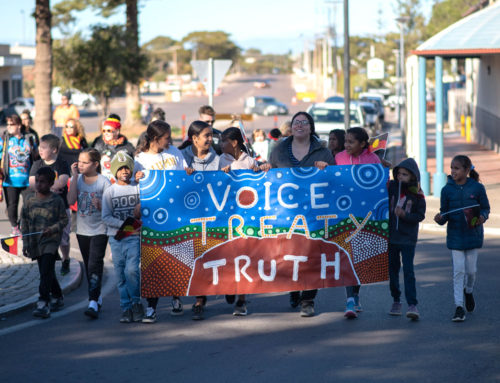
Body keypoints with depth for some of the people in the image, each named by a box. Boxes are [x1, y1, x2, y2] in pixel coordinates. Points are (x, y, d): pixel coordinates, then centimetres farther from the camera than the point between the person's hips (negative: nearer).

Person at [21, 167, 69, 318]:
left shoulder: (56, 200, -5)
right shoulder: (30, 198, 5)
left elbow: (64, 220, -1)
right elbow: (24, 221, 9)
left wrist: (52, 229, -19)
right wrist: (25, 243, 7)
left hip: (51, 240, -5)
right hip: (35, 242, 5)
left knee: (46, 271, -17)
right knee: (46, 272, 14)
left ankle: (43, 304, -22)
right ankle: (57, 297, 32)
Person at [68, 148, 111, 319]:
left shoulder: (103, 182, -9)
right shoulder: (77, 179, 3)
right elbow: (71, 200, -12)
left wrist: (99, 205, -28)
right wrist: (75, 176, -12)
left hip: (99, 229, -5)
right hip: (82, 229, 5)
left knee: (95, 264, -16)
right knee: (88, 265, 14)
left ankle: (93, 303, -22)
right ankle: (97, 297, 28)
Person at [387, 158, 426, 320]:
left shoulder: (417, 194, -6)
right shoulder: (391, 187, -1)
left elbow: (420, 215, -5)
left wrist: (405, 215, -18)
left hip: (408, 238, -3)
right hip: (391, 236, 3)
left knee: (408, 270, -11)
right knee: (393, 269, 12)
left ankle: (412, 305, -13)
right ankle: (396, 301, 26)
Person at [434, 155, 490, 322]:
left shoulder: (477, 188, -6)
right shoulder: (447, 190, -3)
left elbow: (485, 208, 3)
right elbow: (445, 213, 3)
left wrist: (482, 217, -18)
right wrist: (440, 219, -18)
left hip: (473, 235, 0)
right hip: (455, 236, 0)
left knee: (471, 270, 7)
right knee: (458, 270, -4)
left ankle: (468, 291, 40)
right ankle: (459, 307, 0)